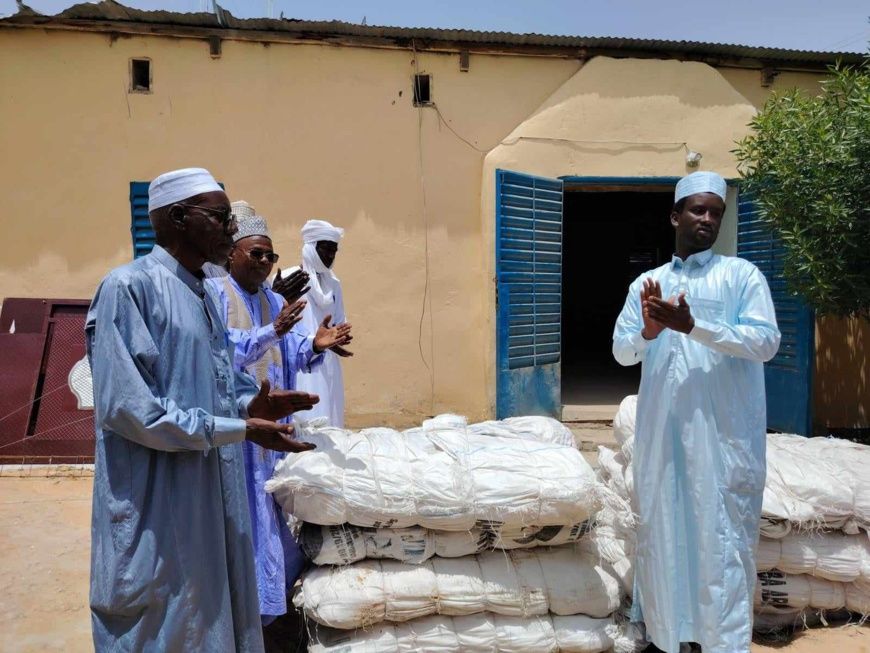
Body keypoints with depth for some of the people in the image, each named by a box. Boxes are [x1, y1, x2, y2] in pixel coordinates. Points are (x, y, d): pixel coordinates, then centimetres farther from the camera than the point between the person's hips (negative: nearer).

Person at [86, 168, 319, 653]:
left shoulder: (203, 294, 12)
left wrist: (251, 404, -3)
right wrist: (241, 429, -19)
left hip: (212, 496, 8)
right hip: (156, 504, -8)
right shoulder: (130, 287, -15)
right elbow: (127, 407, -22)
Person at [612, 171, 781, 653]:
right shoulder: (646, 283, 12)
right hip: (662, 428, 3)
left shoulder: (743, 275, 3)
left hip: (725, 432, -3)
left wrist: (693, 326, -19)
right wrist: (647, 333, -15)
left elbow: (767, 342, -9)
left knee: (723, 538, 0)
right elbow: (620, 351, 7)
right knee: (661, 529, 11)